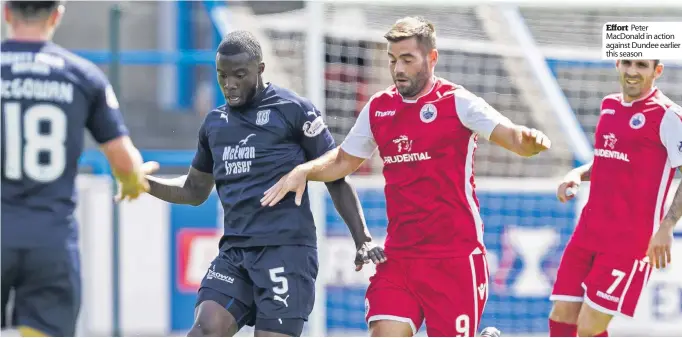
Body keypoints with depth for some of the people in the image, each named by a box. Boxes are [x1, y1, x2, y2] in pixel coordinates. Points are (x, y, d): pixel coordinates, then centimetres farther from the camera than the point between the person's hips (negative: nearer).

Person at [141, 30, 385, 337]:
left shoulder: (293, 110, -1)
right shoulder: (215, 123, 17)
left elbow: (337, 179, 1)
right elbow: (195, 190, 29)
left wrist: (363, 240, -7)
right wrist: (143, 183, 13)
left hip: (286, 250, -5)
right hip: (234, 251, 5)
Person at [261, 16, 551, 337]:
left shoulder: (457, 102, -6)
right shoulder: (378, 108, 10)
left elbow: (511, 136, -17)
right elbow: (344, 160, 22)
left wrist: (528, 140, -40)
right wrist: (303, 171, 4)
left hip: (455, 255, -4)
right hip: (399, 254, 4)